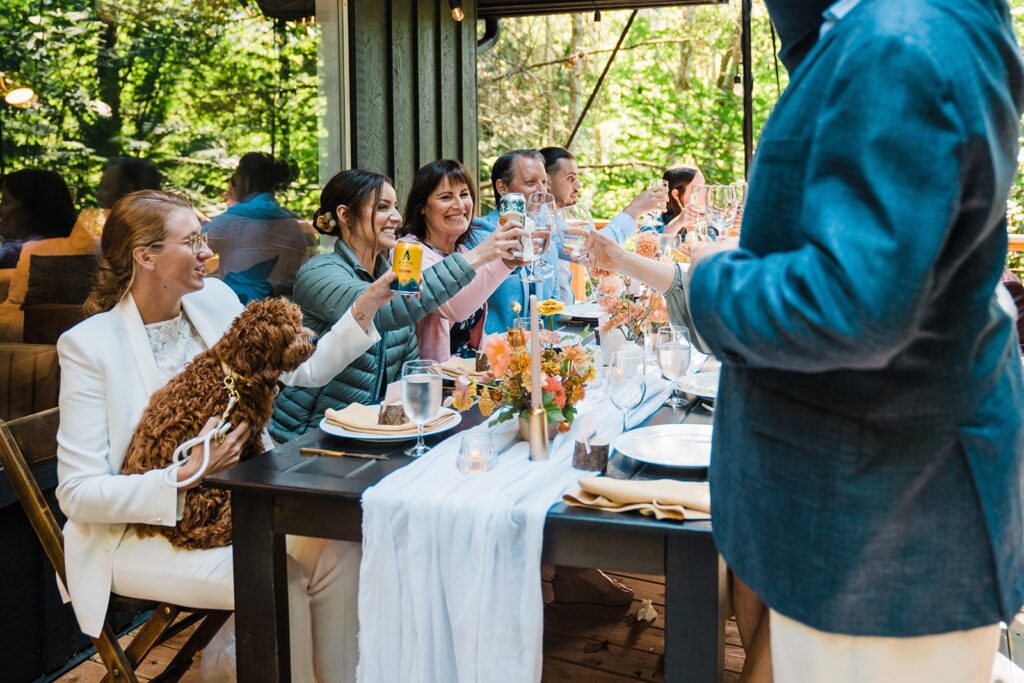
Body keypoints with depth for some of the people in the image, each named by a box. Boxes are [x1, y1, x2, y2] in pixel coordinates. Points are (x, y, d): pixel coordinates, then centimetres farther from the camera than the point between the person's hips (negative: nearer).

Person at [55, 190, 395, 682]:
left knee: (336, 550, -19)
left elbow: (304, 369, 11)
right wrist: (186, 476, -27)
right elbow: (78, 493, -16)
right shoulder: (90, 344, -14)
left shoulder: (215, 300, 2)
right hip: (140, 527, -5)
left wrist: (365, 307, 0)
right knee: (276, 580, -27)